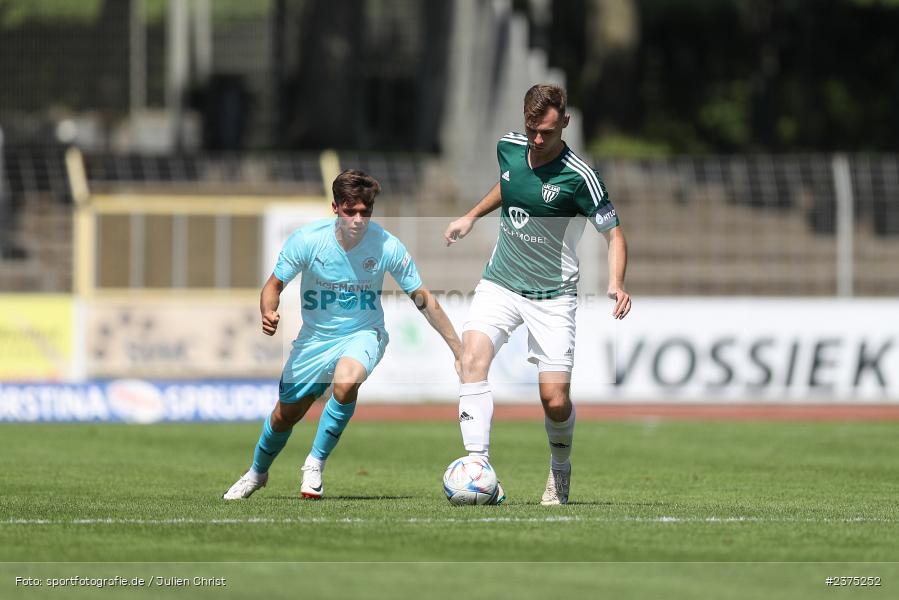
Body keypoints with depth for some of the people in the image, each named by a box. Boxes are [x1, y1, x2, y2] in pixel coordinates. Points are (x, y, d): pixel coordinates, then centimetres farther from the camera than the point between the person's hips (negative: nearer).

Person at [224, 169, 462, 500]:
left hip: (363, 334, -2)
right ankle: (257, 473, 45)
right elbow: (274, 285, -7)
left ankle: (315, 464, -14)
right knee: (284, 416, 11)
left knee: (345, 382, -35)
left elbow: (423, 299, -10)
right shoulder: (306, 240, -20)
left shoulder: (387, 247, -20)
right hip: (315, 337, 2)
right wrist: (268, 314, -30)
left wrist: (459, 351, -10)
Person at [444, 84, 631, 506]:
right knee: (473, 359, -23)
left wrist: (616, 285, -26)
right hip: (500, 284, 4)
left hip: (552, 297, -4)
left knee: (555, 400, -7)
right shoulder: (508, 148, -1)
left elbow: (614, 234, -11)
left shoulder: (579, 177, -16)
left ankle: (560, 472, 24)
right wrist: (472, 216, 21)